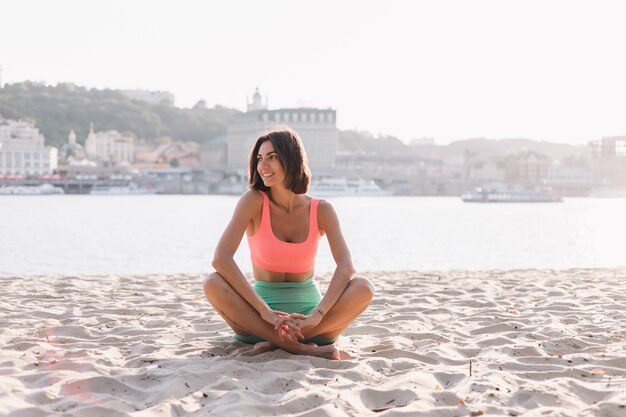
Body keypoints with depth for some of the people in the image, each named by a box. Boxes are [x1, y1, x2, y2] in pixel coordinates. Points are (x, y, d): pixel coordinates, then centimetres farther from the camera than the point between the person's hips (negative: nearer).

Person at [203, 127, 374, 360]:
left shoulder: (321, 210, -3)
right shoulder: (253, 201, -8)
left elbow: (347, 266, -16)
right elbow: (221, 259, -21)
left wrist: (317, 315, -33)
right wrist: (265, 312, -30)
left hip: (307, 309, 1)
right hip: (261, 317, -1)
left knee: (363, 287, -26)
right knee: (213, 284, -30)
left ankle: (276, 343, -25)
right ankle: (301, 348, -33)